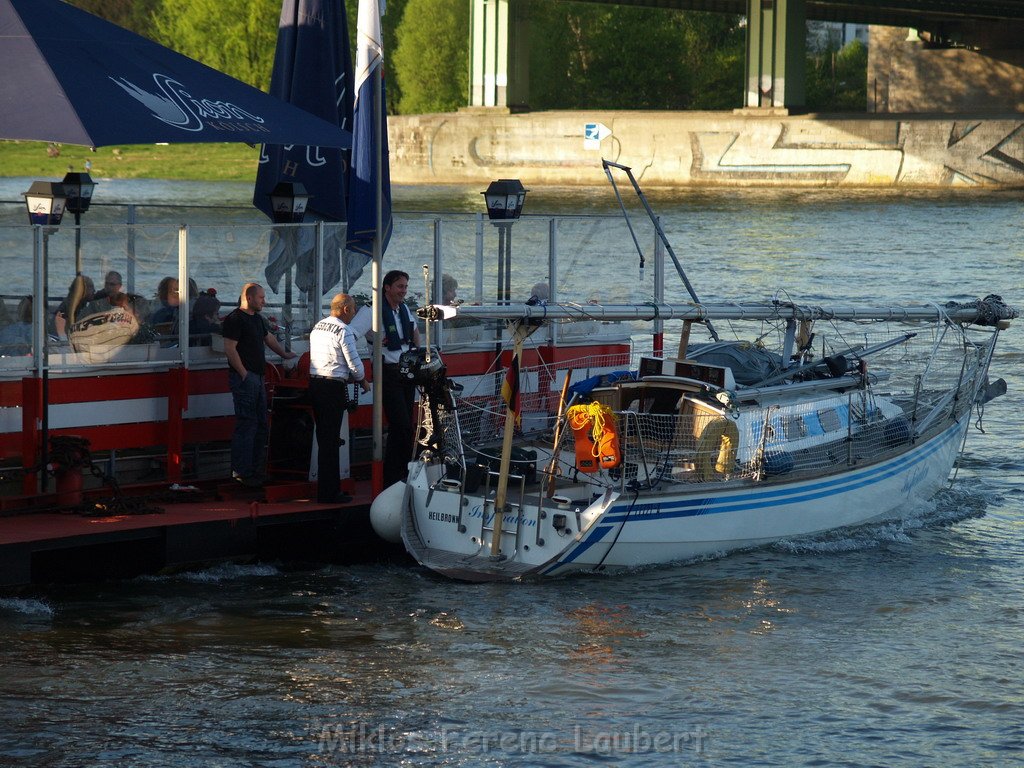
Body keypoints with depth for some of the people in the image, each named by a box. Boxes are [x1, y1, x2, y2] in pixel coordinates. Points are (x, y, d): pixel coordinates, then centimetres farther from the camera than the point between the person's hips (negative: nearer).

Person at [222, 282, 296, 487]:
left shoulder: (257, 319, 17)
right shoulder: (235, 319, -11)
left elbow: (269, 338, 34)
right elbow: (230, 349, -17)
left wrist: (284, 354, 45)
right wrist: (244, 374, -19)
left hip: (257, 377, 10)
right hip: (244, 378, -10)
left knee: (261, 425, 11)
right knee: (246, 424, -11)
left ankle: (256, 470, 17)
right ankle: (241, 472, -9)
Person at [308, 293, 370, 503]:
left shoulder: (317, 328, 14)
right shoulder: (343, 331, -12)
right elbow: (354, 362, -12)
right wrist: (363, 381, 8)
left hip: (314, 382, 8)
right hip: (334, 387, -8)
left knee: (324, 438, 15)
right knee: (330, 441, -5)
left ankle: (328, 488, 21)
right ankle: (328, 493, -4)